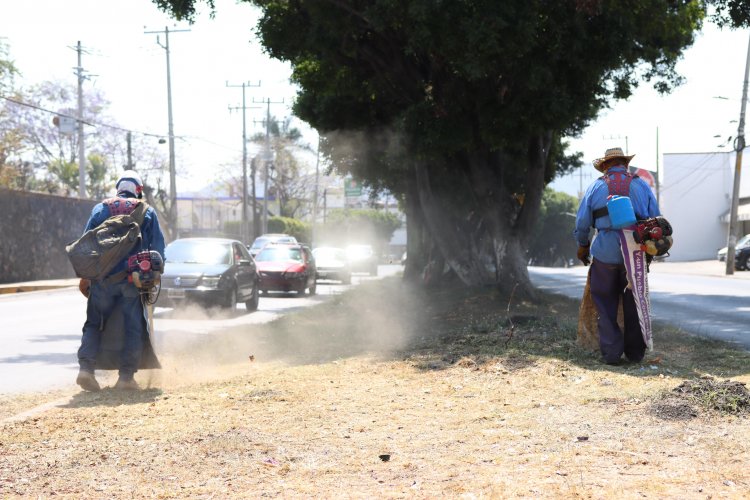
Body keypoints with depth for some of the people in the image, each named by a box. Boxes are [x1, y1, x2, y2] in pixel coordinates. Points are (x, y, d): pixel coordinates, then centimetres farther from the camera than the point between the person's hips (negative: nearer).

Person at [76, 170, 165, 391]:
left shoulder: (101, 208, 13)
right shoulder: (147, 212, 11)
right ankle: (126, 376, -2)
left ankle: (86, 368, -7)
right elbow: (158, 246, 6)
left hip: (102, 278, 1)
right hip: (134, 279, -1)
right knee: (133, 327, 4)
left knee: (94, 324, 9)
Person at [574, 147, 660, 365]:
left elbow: (582, 222, 4)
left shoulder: (596, 187, 4)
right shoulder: (641, 185, 7)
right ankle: (636, 352, 16)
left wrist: (582, 247, 19)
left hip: (605, 253, -1)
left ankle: (611, 352, 2)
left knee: (605, 304, 8)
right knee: (634, 304, 13)